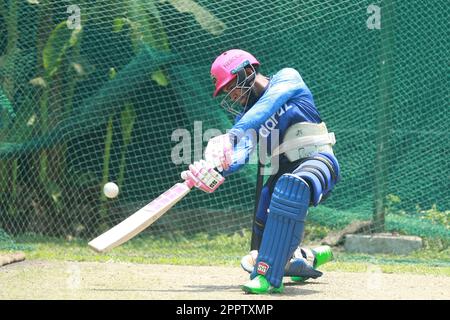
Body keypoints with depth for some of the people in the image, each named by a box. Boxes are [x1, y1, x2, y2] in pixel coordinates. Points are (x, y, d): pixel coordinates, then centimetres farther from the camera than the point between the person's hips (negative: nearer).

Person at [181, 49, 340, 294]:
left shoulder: (287, 79, 2)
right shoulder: (244, 117, 14)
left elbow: (267, 105, -20)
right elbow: (239, 154, -6)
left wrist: (232, 135, -33)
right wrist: (214, 171, -29)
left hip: (316, 160, -7)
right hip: (282, 173, 7)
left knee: (291, 186, -42)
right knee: (255, 259, 2)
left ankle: (268, 276, -46)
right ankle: (311, 257, 32)